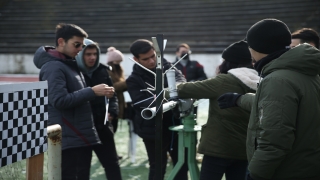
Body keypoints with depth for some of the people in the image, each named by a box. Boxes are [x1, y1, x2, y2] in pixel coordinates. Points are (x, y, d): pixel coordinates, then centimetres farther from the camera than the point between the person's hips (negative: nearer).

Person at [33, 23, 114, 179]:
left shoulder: (70, 64, 18)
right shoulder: (53, 67, -13)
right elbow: (60, 101, -23)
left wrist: (99, 93, 7)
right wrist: (92, 91, -21)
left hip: (82, 136, 9)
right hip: (68, 139, -9)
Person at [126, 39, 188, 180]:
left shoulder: (165, 65, 3)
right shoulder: (133, 80, -9)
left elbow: (178, 76, -13)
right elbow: (142, 103, -20)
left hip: (175, 124, 4)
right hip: (153, 130, -4)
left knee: (182, 164, 14)